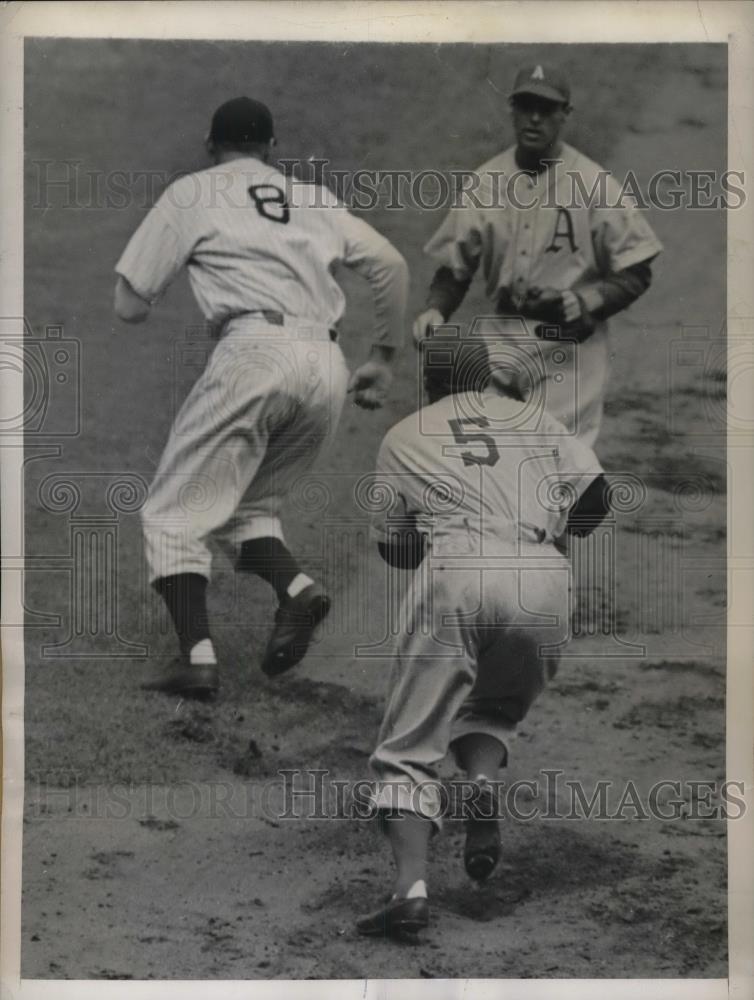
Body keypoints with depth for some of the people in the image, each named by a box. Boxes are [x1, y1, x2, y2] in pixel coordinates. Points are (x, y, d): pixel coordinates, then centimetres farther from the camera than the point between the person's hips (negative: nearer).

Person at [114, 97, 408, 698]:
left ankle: (197, 655, -16)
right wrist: (383, 358, 27)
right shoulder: (314, 198, 25)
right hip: (327, 366, 5)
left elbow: (129, 306, 11)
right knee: (247, 506, 19)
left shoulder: (192, 193, 14)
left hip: (254, 351, -5)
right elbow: (391, 265, 18)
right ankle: (295, 586, -10)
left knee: (174, 514, 2)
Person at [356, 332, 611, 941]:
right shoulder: (531, 418, 24)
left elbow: (393, 546, 24)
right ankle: (484, 786, -6)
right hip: (543, 578, 2)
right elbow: (594, 492, 12)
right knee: (496, 704, 26)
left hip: (455, 574, -2)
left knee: (411, 743, 1)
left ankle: (412, 885, -19)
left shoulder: (402, 439, 23)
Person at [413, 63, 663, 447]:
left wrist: (586, 301, -20)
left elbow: (636, 274, -3)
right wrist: (435, 309, -9)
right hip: (502, 351, 4)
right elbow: (454, 266, 11)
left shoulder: (595, 185, -6)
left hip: (569, 354, -4)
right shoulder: (484, 184, 5)